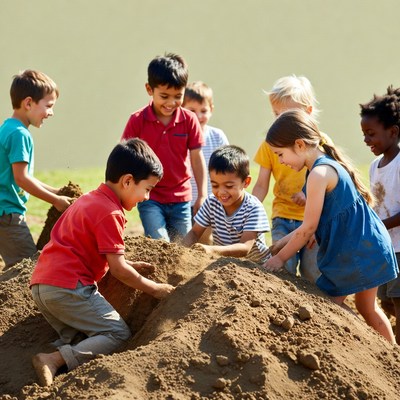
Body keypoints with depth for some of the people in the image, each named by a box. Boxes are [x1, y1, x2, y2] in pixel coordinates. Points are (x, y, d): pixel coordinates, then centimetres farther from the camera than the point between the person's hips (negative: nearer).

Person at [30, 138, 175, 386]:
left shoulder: (89, 200, 21)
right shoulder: (110, 213, -10)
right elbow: (118, 269, -10)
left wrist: (129, 265, 25)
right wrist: (154, 289, 1)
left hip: (41, 285, 9)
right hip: (68, 287, -9)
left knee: (80, 338, 21)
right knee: (119, 334, -6)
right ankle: (55, 361, -22)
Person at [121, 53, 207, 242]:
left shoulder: (189, 120, -3)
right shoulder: (137, 120, -7)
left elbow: (197, 158, 2)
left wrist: (202, 196, 0)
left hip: (181, 198, 2)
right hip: (149, 198, -2)